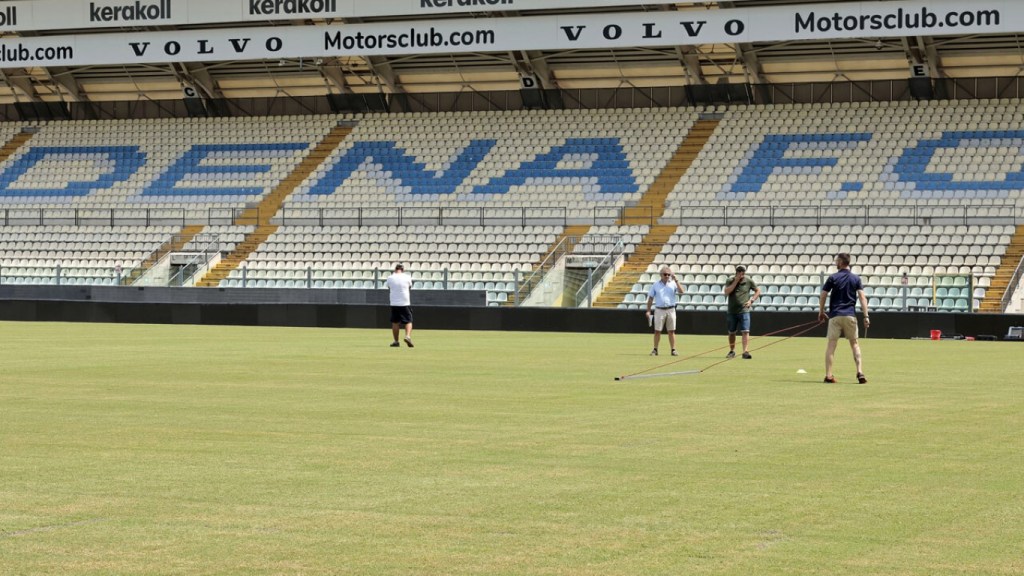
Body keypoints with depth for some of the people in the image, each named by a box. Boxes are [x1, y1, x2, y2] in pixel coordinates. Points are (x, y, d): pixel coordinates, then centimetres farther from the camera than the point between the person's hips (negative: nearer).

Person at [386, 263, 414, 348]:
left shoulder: (390, 278, -1)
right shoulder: (407, 277, -3)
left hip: (394, 303, 1)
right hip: (405, 303, -1)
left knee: (395, 322, 10)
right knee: (408, 321, 4)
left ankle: (396, 341, 10)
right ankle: (408, 336, -19)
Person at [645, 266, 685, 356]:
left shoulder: (673, 284, 4)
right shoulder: (655, 285, 5)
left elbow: (681, 291, -11)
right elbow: (650, 298, 6)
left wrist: (676, 280, -16)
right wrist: (648, 311, 0)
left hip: (670, 310, 0)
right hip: (659, 310, 0)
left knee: (671, 331, 3)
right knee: (657, 331, -1)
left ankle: (673, 350, 6)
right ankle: (655, 350, 6)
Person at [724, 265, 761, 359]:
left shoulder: (749, 281, -1)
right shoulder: (730, 281, -2)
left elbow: (758, 291, 11)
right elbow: (727, 292, -17)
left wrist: (752, 300, -4)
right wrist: (736, 281, -18)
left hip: (744, 311, -1)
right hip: (732, 311, 1)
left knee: (745, 331, -15)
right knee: (731, 333, 12)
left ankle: (745, 352, -21)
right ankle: (732, 351, 30)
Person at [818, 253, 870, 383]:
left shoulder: (833, 278, -1)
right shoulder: (856, 279, 5)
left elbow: (823, 296, -1)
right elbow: (862, 298, -4)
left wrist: (821, 312, 13)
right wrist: (866, 316, -5)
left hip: (835, 315, -2)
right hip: (850, 316, 2)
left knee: (831, 344, 2)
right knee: (854, 344, 10)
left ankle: (828, 375, -3)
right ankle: (860, 372, -4)